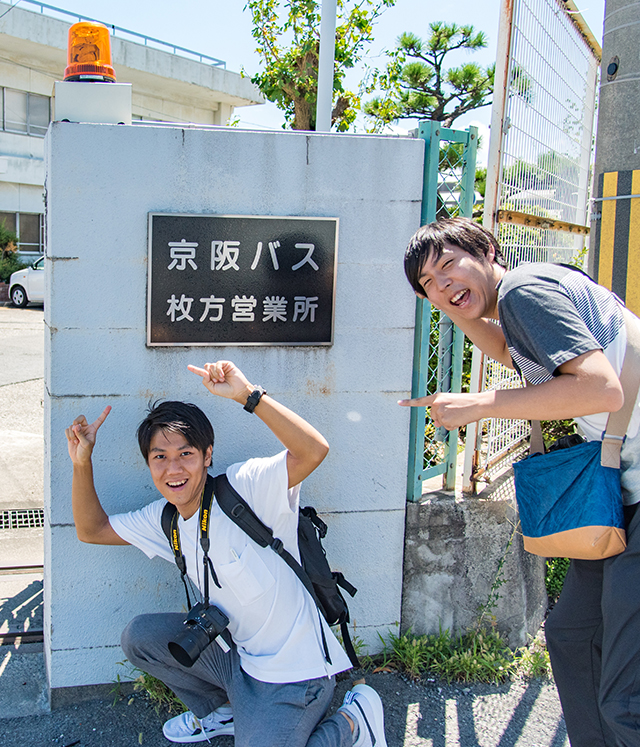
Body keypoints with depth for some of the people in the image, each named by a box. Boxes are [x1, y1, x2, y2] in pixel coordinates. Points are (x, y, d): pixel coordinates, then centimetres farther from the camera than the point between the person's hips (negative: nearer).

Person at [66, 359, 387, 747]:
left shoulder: (243, 487, -20)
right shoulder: (164, 519, 3)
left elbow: (314, 451, -36)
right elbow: (92, 529, 13)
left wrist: (248, 394, -40)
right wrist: (82, 463, 0)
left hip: (294, 669, -7)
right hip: (238, 655, 8)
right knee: (139, 636, 6)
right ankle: (222, 711, 23)